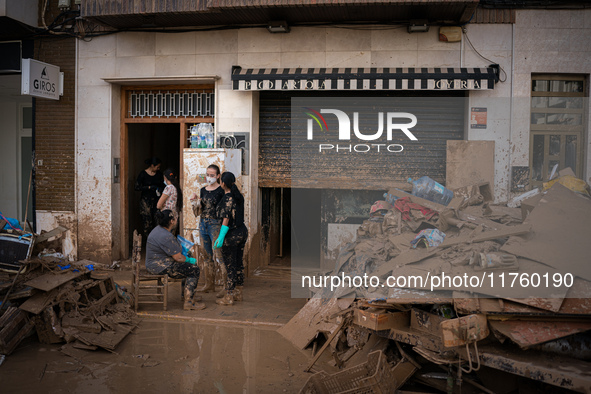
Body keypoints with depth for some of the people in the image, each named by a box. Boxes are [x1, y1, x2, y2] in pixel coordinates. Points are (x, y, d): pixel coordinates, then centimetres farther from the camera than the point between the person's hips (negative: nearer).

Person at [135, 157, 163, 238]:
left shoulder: (159, 174, 7)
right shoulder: (143, 174, -6)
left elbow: (162, 185, 20)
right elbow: (137, 187, -8)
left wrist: (161, 189, -2)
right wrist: (149, 187, -16)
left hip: (156, 199, 4)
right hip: (146, 200, -4)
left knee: (157, 220, -3)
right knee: (147, 221, -7)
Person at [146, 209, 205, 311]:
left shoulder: (159, 229, 8)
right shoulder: (166, 237, -26)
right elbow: (178, 258, -21)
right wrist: (190, 260, -2)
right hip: (161, 267, -11)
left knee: (190, 264, 20)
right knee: (194, 269, -9)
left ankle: (189, 295, 29)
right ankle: (188, 302, -6)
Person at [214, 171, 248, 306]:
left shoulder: (227, 199, -17)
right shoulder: (239, 196, 5)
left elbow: (226, 220, -22)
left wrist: (221, 237, -21)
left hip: (231, 235, -8)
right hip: (242, 231, 8)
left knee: (230, 266, -1)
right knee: (239, 263, 15)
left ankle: (229, 297, 7)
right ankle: (238, 293, 26)